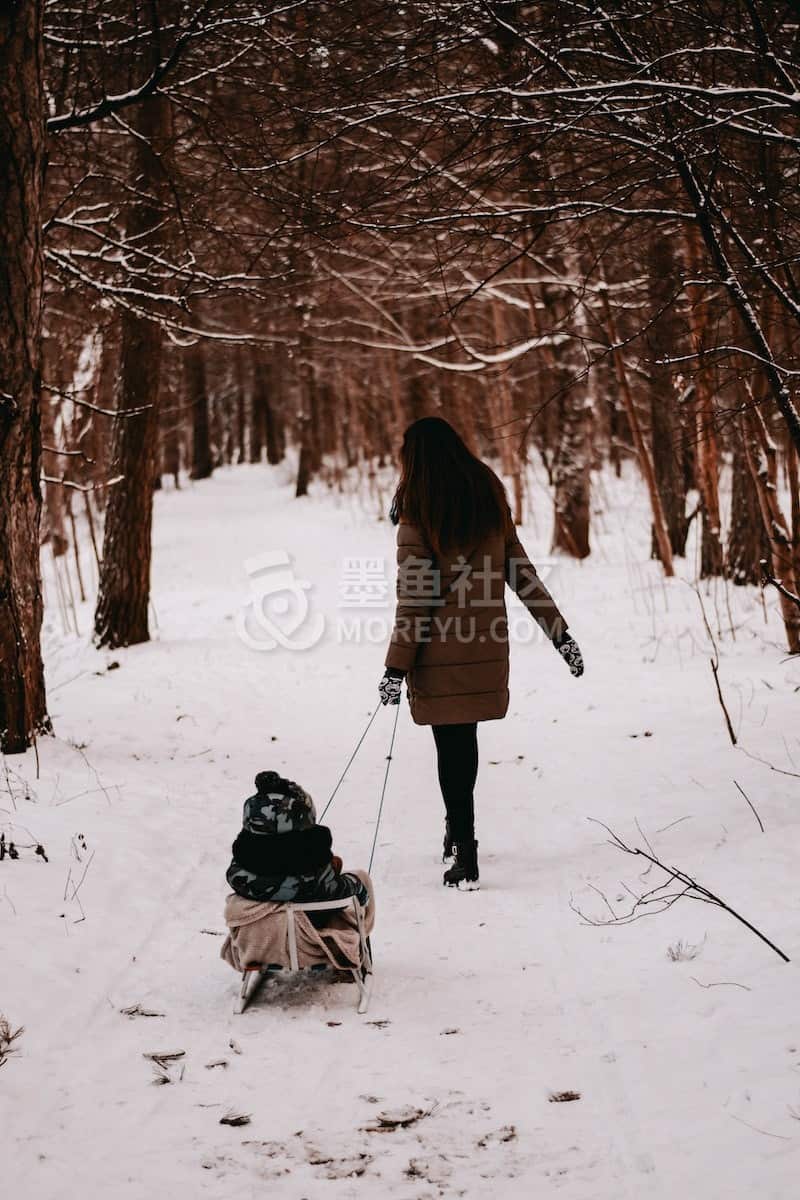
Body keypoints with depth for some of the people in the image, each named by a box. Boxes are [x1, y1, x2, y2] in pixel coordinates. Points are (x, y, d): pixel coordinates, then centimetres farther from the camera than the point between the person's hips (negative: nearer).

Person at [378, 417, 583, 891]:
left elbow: (415, 596, -14)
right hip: (487, 649, 5)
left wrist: (397, 666, -10)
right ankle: (458, 830, 35)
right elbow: (521, 571, 7)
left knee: (453, 745, 0)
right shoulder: (490, 498, 5)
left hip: (440, 652, -5)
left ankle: (466, 861, 0)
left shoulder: (418, 511, -11)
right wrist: (560, 632, 12)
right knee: (465, 740, 21)